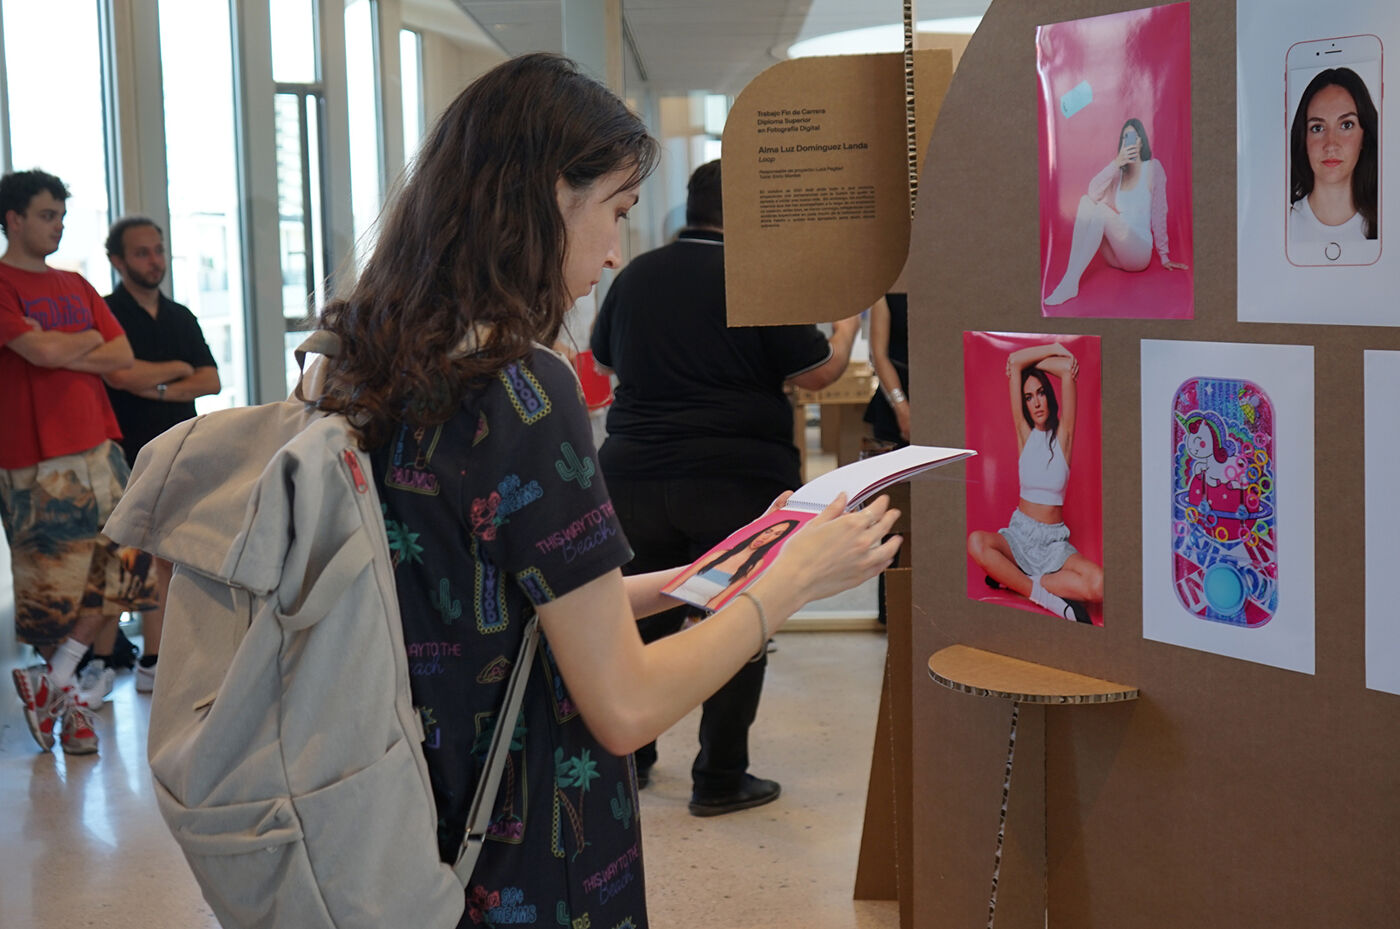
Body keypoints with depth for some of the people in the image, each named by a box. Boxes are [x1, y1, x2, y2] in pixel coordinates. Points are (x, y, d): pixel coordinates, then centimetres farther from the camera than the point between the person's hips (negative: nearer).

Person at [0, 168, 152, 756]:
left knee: (116, 574, 0)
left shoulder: (75, 285, 18)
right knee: (50, 588, 0)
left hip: (98, 447, 6)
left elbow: (122, 356, 10)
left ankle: (51, 683, 11)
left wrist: (60, 351, -5)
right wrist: (88, 339, 1)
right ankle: (66, 702, 14)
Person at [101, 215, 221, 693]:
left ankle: (153, 660, 13)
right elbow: (120, 373, -18)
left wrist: (161, 388, -10)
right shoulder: (105, 313, -3)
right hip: (126, 460, -6)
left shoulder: (181, 317, 16)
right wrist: (179, 369, -1)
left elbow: (211, 380, 7)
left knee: (166, 562, 6)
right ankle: (101, 661, 2)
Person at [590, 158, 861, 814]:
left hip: (636, 473, 5)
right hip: (738, 481, -5)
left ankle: (629, 758, 28)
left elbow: (605, 359, 21)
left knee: (647, 616, 18)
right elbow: (818, 372, -4)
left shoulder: (635, 276, 6)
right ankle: (719, 778, 10)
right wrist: (848, 322, 14)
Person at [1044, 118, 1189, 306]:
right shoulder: (1118, 171, 13)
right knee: (1086, 201, -16)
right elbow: (1094, 193, -7)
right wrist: (1116, 163, -20)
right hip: (1115, 257, 5)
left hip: (1140, 253, -5)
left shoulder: (1153, 167, 0)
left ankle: (1070, 282, -38)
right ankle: (1069, 277, -31)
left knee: (1101, 210, -28)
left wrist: (1164, 256, -1)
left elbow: (1159, 212, -1)